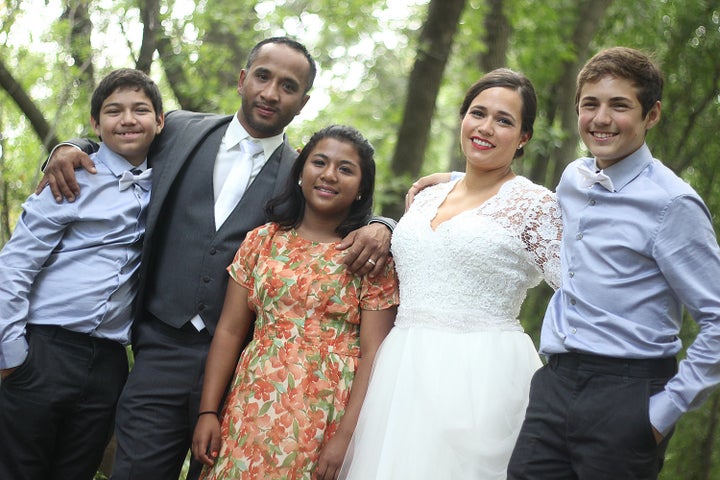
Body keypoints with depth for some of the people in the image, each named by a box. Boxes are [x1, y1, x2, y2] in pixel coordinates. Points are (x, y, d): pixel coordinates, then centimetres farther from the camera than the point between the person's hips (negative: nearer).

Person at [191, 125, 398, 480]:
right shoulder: (263, 240, 6)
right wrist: (207, 412, 0)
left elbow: (372, 353, -7)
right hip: (253, 411, 3)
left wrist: (346, 436, -15)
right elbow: (229, 331, 6)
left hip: (326, 418, -2)